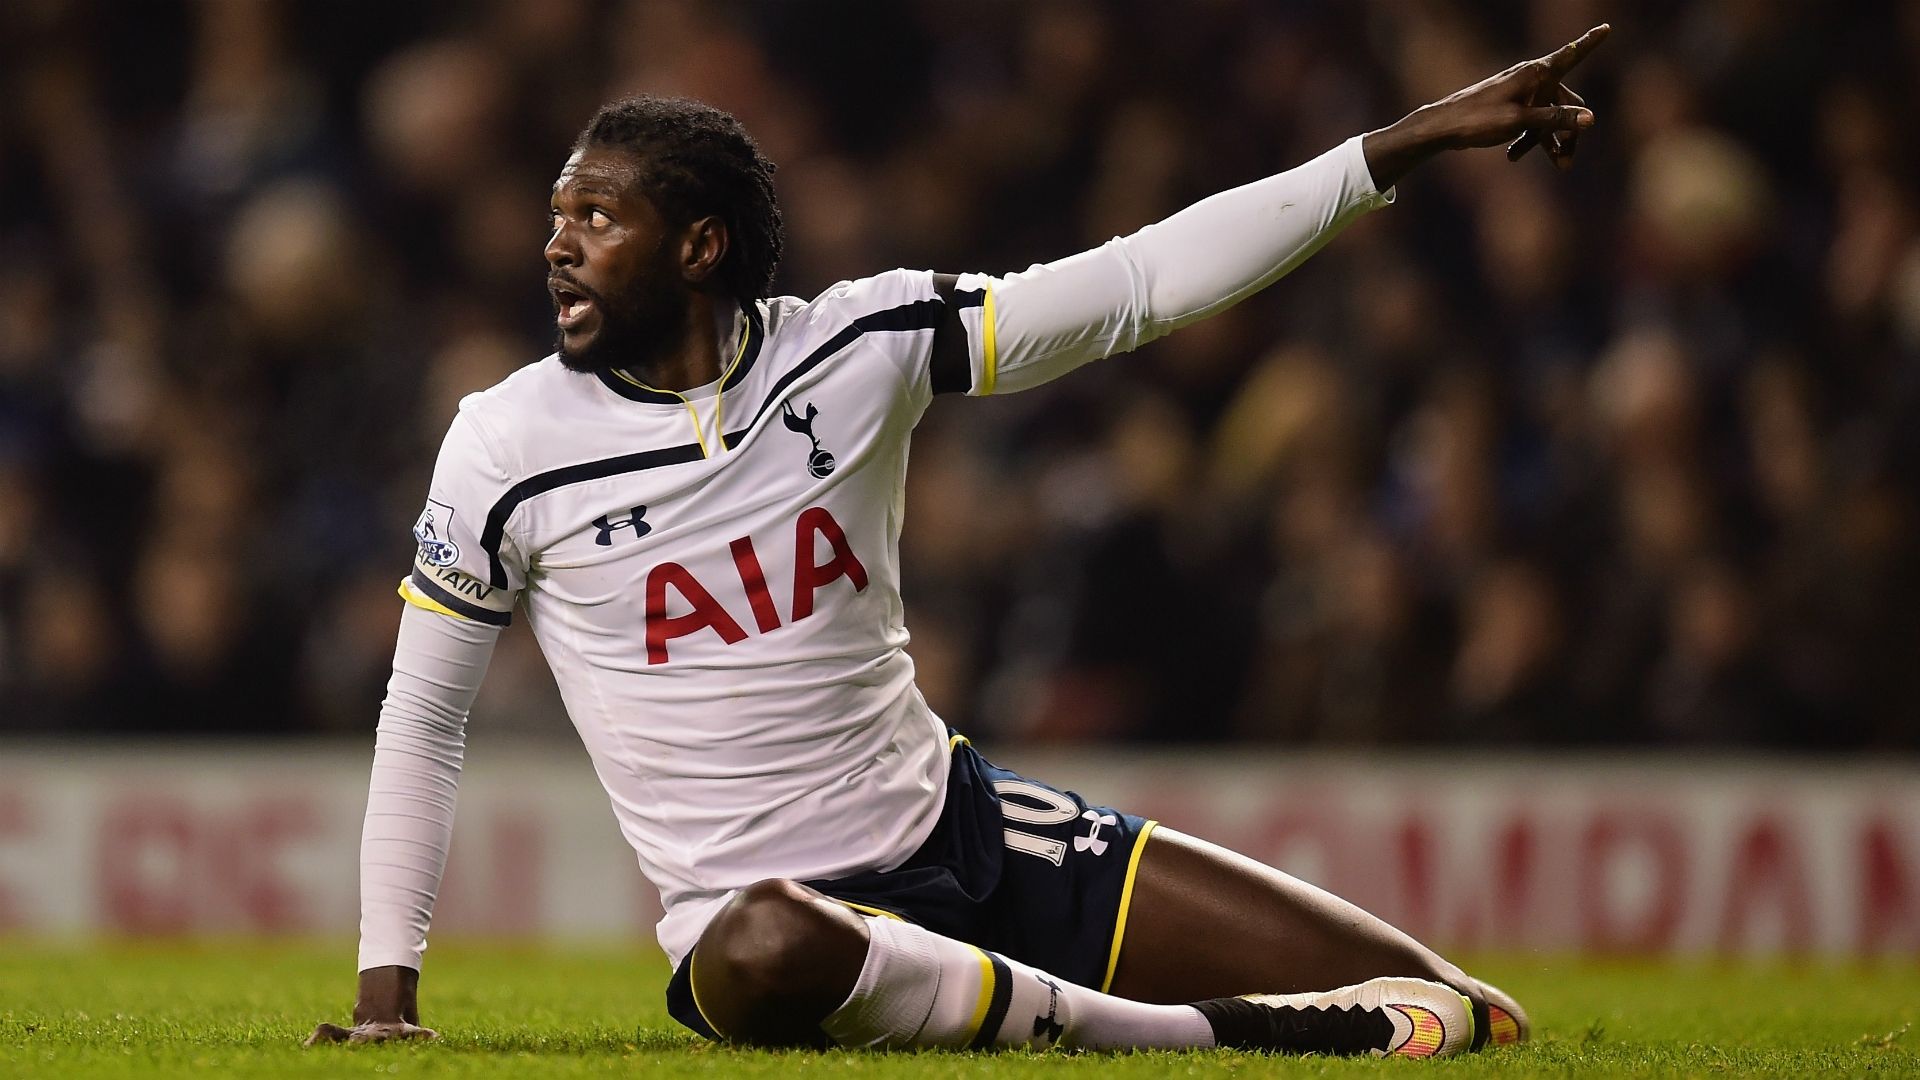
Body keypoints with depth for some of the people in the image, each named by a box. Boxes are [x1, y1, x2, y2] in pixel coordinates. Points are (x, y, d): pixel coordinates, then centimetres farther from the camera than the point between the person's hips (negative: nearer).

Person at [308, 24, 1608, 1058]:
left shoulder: (860, 342, -1)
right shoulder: (511, 449, -5)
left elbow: (1143, 281, -3)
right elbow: (422, 717, 6)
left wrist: (1416, 138, -8)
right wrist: (387, 986, -1)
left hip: (960, 829, 3)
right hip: (769, 906, -3)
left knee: (1442, 1006, -6)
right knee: (765, 953, -45)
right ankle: (1190, 1032, -29)